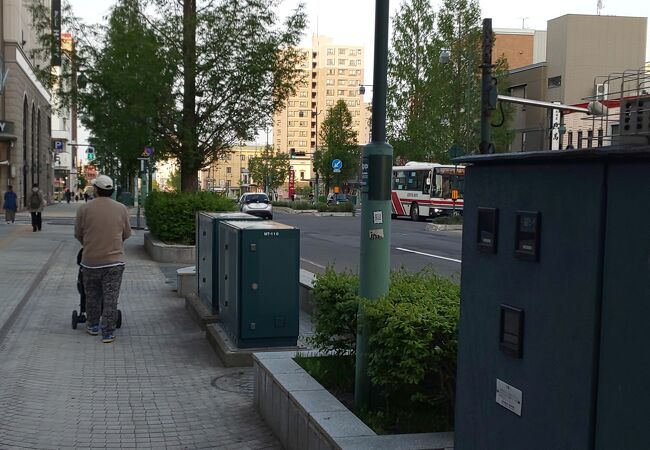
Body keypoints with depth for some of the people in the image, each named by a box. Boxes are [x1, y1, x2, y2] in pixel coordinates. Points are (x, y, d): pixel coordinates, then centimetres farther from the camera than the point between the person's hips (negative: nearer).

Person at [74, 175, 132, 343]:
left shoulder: (84, 208, -5)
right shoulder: (121, 209, 0)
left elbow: (77, 234, 6)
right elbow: (127, 233, 11)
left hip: (90, 260, 0)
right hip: (114, 260, 0)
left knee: (92, 296, 17)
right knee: (111, 298, 3)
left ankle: (93, 326, 30)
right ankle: (108, 333, 3)